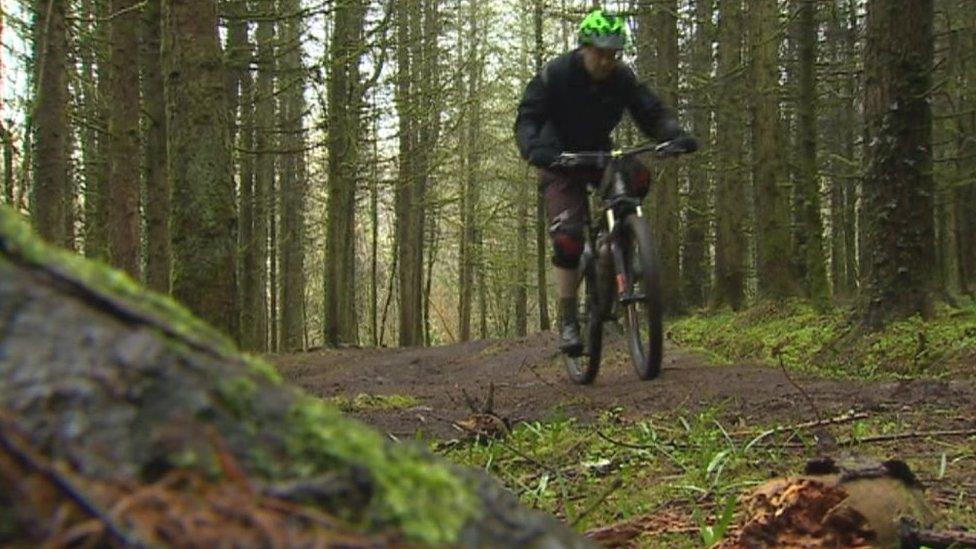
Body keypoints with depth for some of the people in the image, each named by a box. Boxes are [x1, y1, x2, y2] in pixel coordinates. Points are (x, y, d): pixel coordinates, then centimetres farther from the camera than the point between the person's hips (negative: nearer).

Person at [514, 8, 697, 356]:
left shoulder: (622, 79, -9)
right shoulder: (555, 75, -18)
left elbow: (652, 112, -12)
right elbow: (527, 118, -23)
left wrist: (676, 135, -34)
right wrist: (533, 148, -45)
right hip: (559, 161, -3)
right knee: (568, 237, -20)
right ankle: (568, 320, -11)